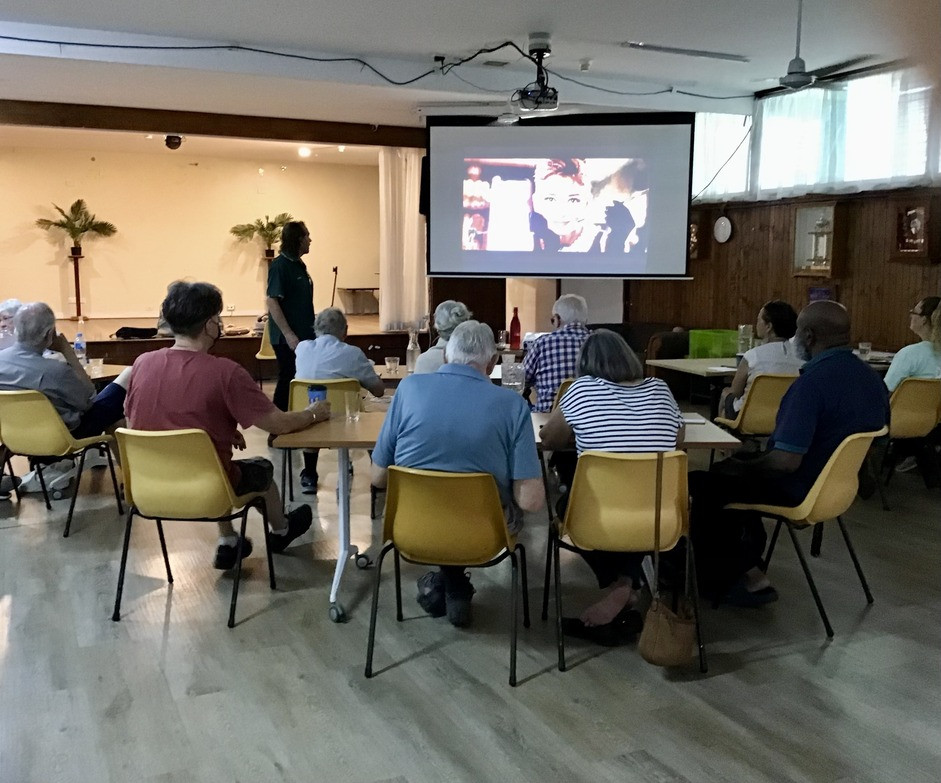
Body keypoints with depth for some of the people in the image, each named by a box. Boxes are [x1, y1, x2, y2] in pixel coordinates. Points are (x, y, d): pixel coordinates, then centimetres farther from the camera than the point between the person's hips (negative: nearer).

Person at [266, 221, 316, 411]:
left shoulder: (298, 265, 13)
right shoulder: (280, 265, -14)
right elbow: (272, 302, -19)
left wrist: (312, 329, 18)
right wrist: (289, 335, -23)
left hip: (305, 335, 8)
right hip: (288, 338, -8)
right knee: (288, 381, -3)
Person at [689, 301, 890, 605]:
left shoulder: (812, 382, -28)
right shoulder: (872, 378, 0)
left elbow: (786, 461, -31)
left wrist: (742, 466, -11)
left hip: (799, 489, -9)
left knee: (701, 484, 8)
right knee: (730, 472, 25)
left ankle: (721, 578, 18)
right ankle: (744, 567, 22)